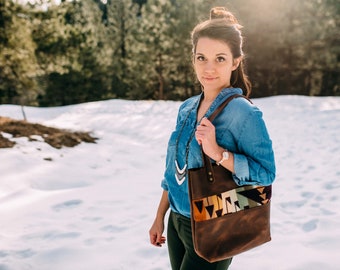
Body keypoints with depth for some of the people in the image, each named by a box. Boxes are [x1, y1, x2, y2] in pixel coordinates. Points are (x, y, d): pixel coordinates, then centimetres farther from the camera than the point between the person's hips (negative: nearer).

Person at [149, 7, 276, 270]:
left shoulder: (243, 112, -18)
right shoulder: (187, 108, 1)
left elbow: (266, 172, -19)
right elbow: (174, 169, 9)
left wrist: (218, 153, -30)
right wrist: (160, 217, 13)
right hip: (176, 222, 6)